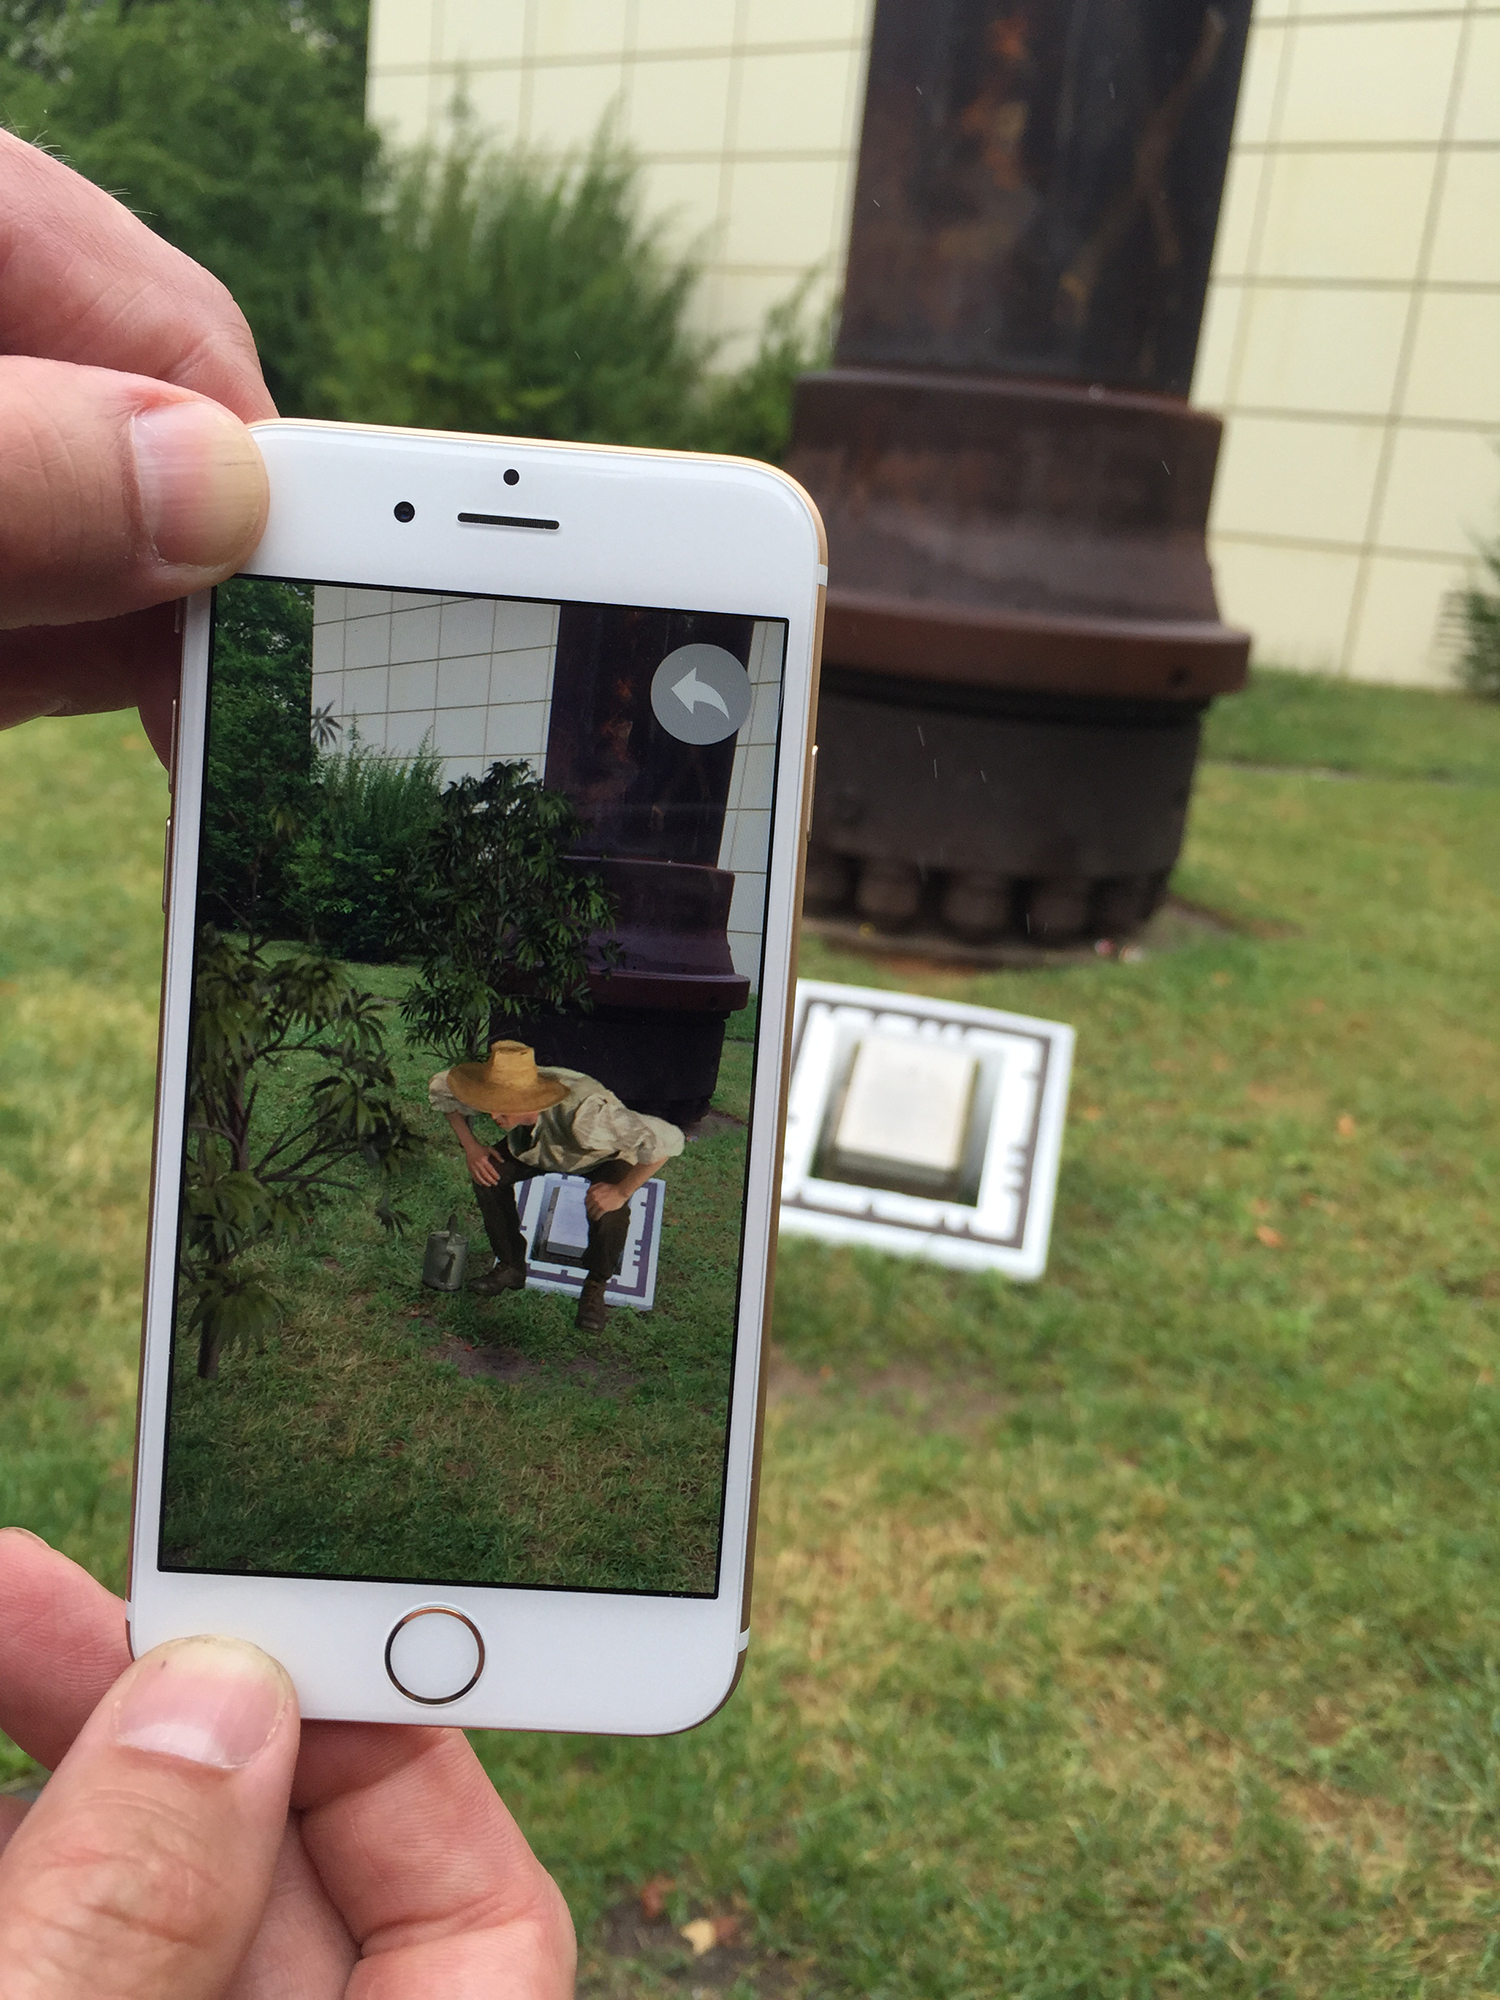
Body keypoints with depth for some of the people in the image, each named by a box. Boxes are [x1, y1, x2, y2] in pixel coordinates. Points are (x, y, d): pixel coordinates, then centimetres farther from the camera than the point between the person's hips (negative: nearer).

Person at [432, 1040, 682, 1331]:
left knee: (609, 1210, -33)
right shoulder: (502, 1089, -31)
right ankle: (511, 1266, 3)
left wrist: (622, 1191, -44)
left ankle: (595, 1287, -3)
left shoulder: (584, 1113, -48)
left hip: (608, 1156, -5)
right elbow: (439, 1087, -10)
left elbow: (667, 1140, -51)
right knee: (489, 1173, -18)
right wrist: (471, 1147, -19)